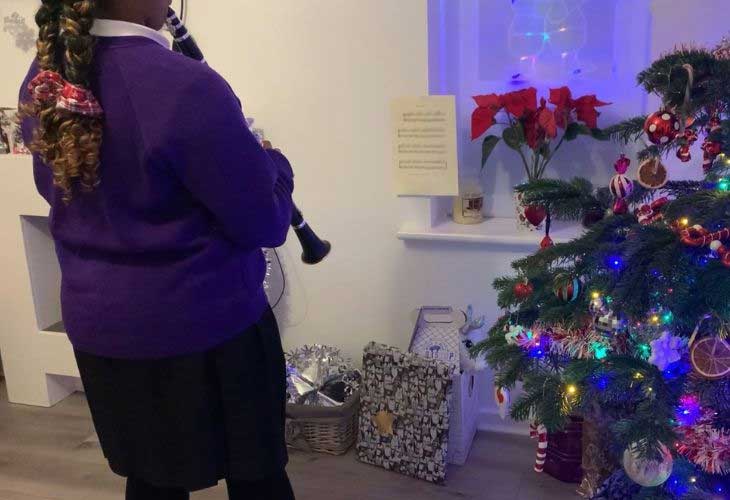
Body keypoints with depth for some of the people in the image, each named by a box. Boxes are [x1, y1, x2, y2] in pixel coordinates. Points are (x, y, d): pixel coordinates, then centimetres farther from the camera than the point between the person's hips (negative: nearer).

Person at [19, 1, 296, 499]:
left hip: (96, 324, 7)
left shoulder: (42, 81, -2)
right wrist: (273, 162, 4)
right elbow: (266, 224, -18)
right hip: (206, 327, -6)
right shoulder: (186, 87, -25)